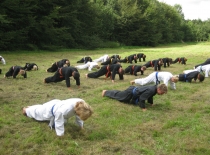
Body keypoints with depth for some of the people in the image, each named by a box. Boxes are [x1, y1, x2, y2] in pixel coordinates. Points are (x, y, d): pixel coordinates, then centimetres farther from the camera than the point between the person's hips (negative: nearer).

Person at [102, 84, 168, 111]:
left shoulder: (154, 88, -7)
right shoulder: (150, 90, -37)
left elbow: (150, 96, 14)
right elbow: (142, 98, -33)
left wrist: (151, 103, 13)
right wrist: (143, 107, -26)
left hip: (134, 90, 8)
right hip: (130, 93, -7)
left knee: (120, 93, 28)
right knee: (117, 95, 16)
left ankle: (106, 92, 48)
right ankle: (105, 92, 38)